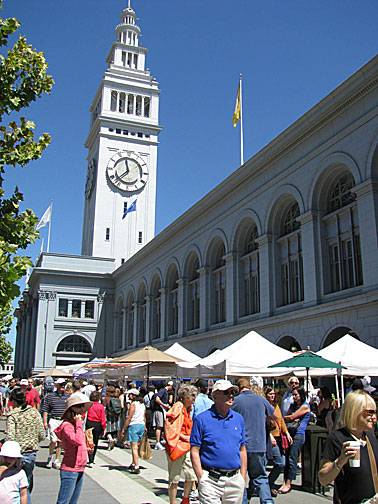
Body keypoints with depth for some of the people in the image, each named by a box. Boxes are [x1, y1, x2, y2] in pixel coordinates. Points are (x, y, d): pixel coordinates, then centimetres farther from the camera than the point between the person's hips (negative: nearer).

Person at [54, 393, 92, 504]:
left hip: (80, 470, 9)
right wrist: (79, 423, -24)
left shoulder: (76, 424, 10)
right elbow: (77, 441, -33)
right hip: (70, 470, -9)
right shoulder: (67, 425, -18)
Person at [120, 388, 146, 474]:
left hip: (134, 425, -8)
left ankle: (136, 467, -7)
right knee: (136, 446, 18)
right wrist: (144, 427, 25)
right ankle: (133, 464, 28)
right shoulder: (142, 404, 12)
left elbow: (129, 418, -14)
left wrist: (123, 429, -11)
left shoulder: (133, 404, -12)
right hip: (142, 425, 8)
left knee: (134, 447, -5)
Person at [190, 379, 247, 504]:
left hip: (235, 480, 4)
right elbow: (194, 451, -6)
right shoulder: (202, 419, -6)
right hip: (211, 480, -4)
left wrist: (243, 478, 9)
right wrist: (201, 478, -11)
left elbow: (242, 450, 13)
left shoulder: (239, 419, 8)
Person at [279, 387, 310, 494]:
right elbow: (286, 417, 14)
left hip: (299, 434, -7)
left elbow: (291, 417, -9)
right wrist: (293, 419, -6)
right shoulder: (293, 405, 20)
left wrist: (282, 417, 6)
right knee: (286, 458, 3)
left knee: (292, 459, -7)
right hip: (290, 433, 7)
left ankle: (288, 483, -2)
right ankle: (285, 482, 5)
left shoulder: (305, 406, -4)